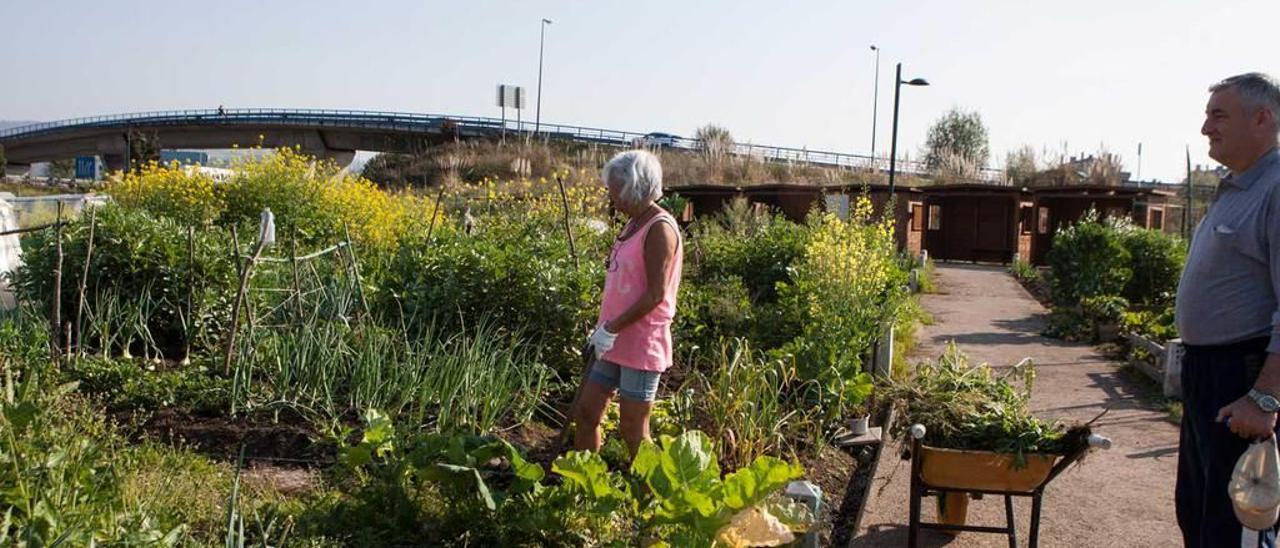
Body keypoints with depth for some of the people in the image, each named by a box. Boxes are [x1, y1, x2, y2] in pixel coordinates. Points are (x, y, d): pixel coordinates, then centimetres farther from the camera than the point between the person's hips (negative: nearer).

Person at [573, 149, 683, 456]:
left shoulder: (659, 228, -15)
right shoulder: (634, 224, 12)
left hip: (641, 345, -9)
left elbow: (656, 294, -20)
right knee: (585, 412, 13)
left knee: (633, 430, 1)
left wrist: (612, 328, -18)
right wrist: (603, 327, 10)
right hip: (615, 343, 9)